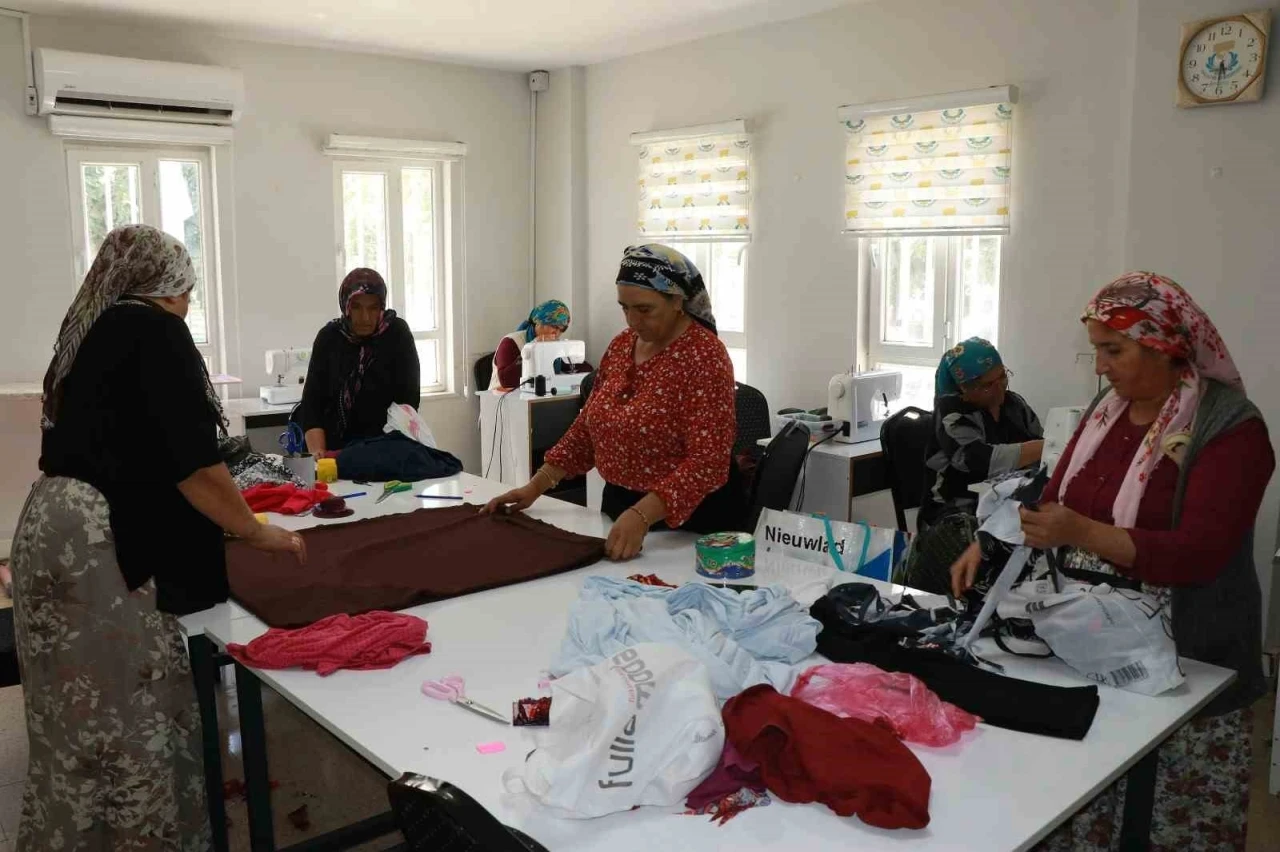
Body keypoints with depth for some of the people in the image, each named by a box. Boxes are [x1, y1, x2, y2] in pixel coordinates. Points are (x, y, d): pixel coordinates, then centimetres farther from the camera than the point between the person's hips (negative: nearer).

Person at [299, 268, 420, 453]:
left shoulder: (397, 334, -4)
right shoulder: (328, 337, 1)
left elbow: (408, 400, -8)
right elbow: (312, 401, -3)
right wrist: (318, 454, -18)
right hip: (336, 449, 2)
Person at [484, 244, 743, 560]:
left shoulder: (704, 356, -20)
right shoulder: (621, 345, 3)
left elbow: (707, 461, -28)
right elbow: (588, 426, 10)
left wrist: (641, 516, -38)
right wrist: (537, 485, 4)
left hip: (688, 517, -7)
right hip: (619, 505, 7)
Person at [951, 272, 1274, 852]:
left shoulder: (1232, 428, -12)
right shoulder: (1106, 410, 7)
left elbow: (1198, 554, -21)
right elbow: (1053, 500, 11)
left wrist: (1081, 534, -32)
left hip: (1188, 667, -5)